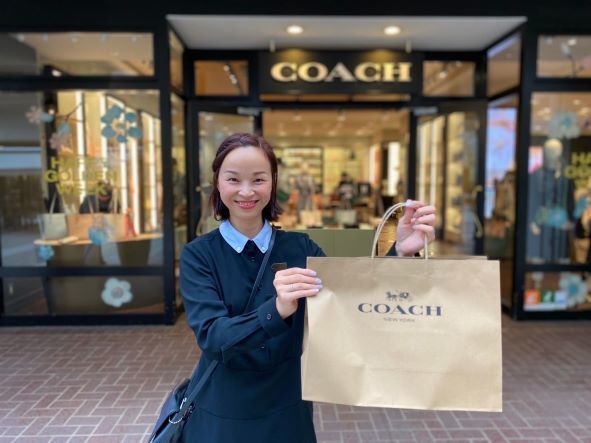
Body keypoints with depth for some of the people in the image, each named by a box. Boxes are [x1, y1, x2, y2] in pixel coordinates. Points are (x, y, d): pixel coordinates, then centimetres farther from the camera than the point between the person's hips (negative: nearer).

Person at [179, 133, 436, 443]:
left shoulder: (299, 247, -5)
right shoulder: (198, 255, -11)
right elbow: (211, 336, -23)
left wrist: (399, 252, -30)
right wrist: (276, 310, -40)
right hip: (221, 416, -1)